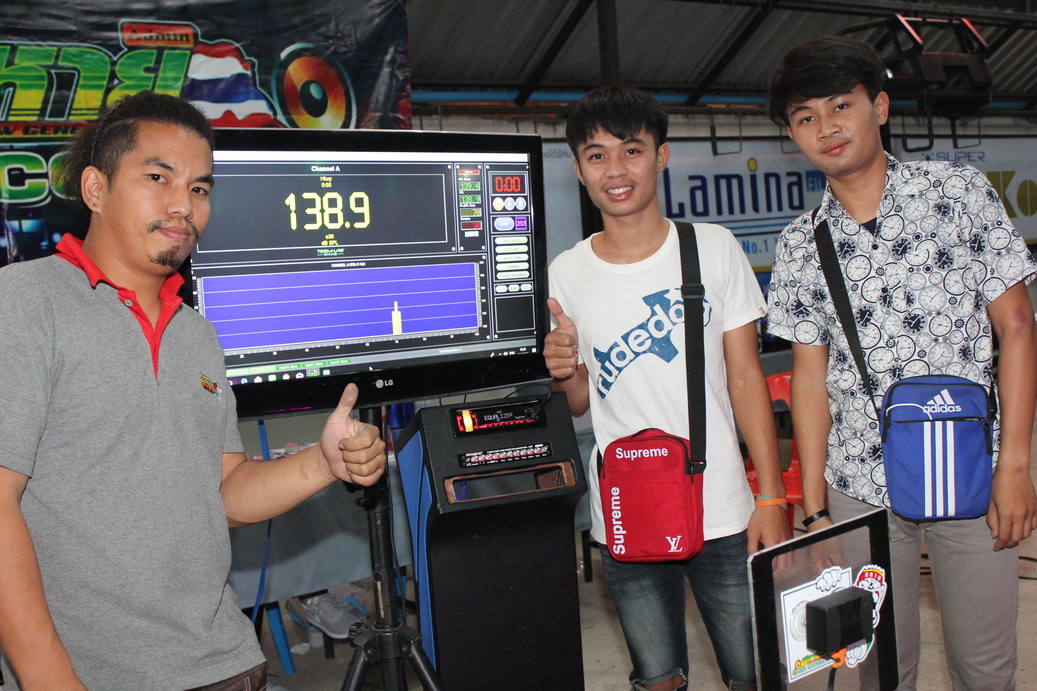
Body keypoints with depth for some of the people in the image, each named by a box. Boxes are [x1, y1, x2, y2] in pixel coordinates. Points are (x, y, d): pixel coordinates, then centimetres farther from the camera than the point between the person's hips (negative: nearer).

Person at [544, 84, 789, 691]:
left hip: (723, 512, 0)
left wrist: (772, 499, -5)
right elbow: (581, 404, 7)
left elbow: (746, 377, -1)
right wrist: (566, 373, -17)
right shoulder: (566, 276, -1)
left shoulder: (714, 248, -2)